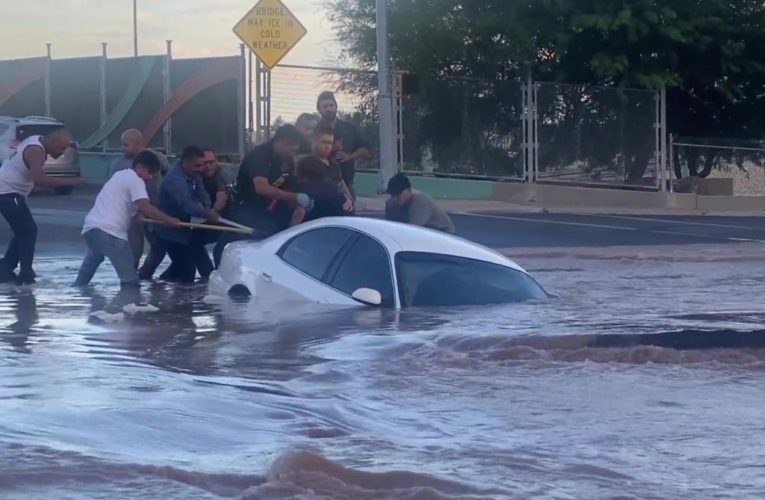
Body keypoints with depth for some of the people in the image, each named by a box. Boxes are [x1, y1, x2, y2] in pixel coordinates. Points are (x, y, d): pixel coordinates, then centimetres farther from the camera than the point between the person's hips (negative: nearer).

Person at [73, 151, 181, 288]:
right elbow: (146, 208, -14)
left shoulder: (121, 175, 27)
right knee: (130, 280, -9)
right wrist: (169, 220, -10)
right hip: (109, 232, -10)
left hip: (90, 227, 10)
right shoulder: (135, 180, -2)